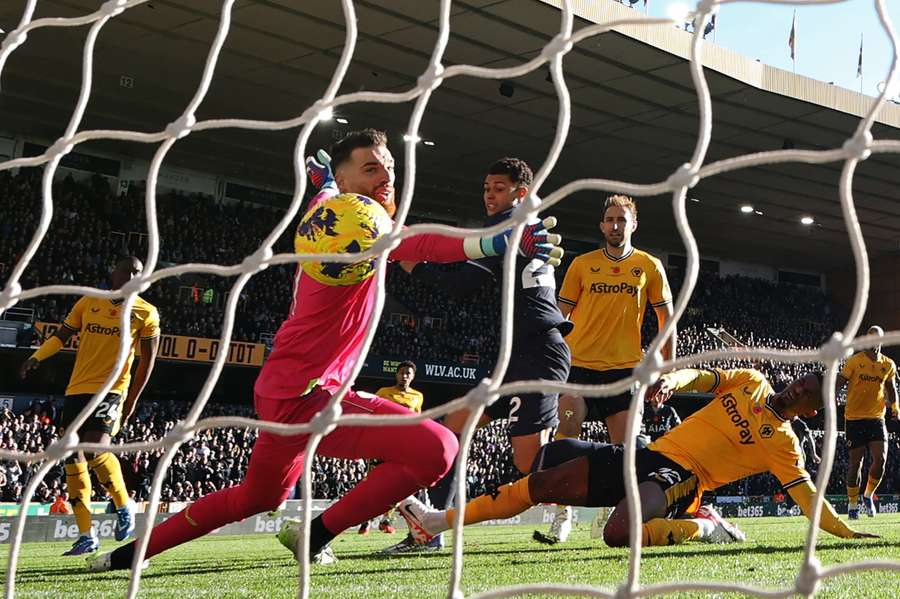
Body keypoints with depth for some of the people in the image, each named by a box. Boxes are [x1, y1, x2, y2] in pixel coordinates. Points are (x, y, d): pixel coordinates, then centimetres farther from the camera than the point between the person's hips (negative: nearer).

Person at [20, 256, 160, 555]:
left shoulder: (145, 313, 1)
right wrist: (36, 357, -2)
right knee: (73, 459, 4)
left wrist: (132, 400, 2)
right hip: (77, 389, 5)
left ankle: (124, 506, 3)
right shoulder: (89, 302, 9)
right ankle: (86, 536, 13)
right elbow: (62, 335, 16)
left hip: (111, 390, -5)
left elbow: (148, 360, 4)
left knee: (95, 452, -24)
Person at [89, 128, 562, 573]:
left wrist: (324, 179, 51)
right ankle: (317, 534, -5)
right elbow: (416, 246, -41)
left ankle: (131, 552, 40)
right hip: (305, 397, -11)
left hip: (280, 391, 11)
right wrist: (498, 241, -54)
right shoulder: (356, 227, -21)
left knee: (255, 498, 32)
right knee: (437, 450, -22)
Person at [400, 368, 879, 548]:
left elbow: (808, 496, -2)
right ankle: (437, 522, 7)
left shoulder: (783, 443, 1)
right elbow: (701, 377, 5)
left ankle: (705, 527, -10)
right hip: (651, 455, 5)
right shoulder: (751, 382, 12)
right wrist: (672, 378, -16)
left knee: (619, 533, -38)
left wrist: (848, 533, -12)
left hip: (678, 477, -5)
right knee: (540, 482, 0)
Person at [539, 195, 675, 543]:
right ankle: (563, 512, -8)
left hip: (625, 367, 0)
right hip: (579, 364, 0)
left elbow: (666, 317, 13)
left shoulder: (649, 266, 8)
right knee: (567, 429, -16)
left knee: (622, 446, -1)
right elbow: (560, 315, 11)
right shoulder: (581, 264, 9)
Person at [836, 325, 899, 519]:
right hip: (854, 418, -3)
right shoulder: (854, 361, -4)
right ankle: (852, 504, 15)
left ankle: (868, 495, 16)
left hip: (877, 418, 3)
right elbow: (839, 383, -5)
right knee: (856, 462, 0)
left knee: (881, 459, -10)